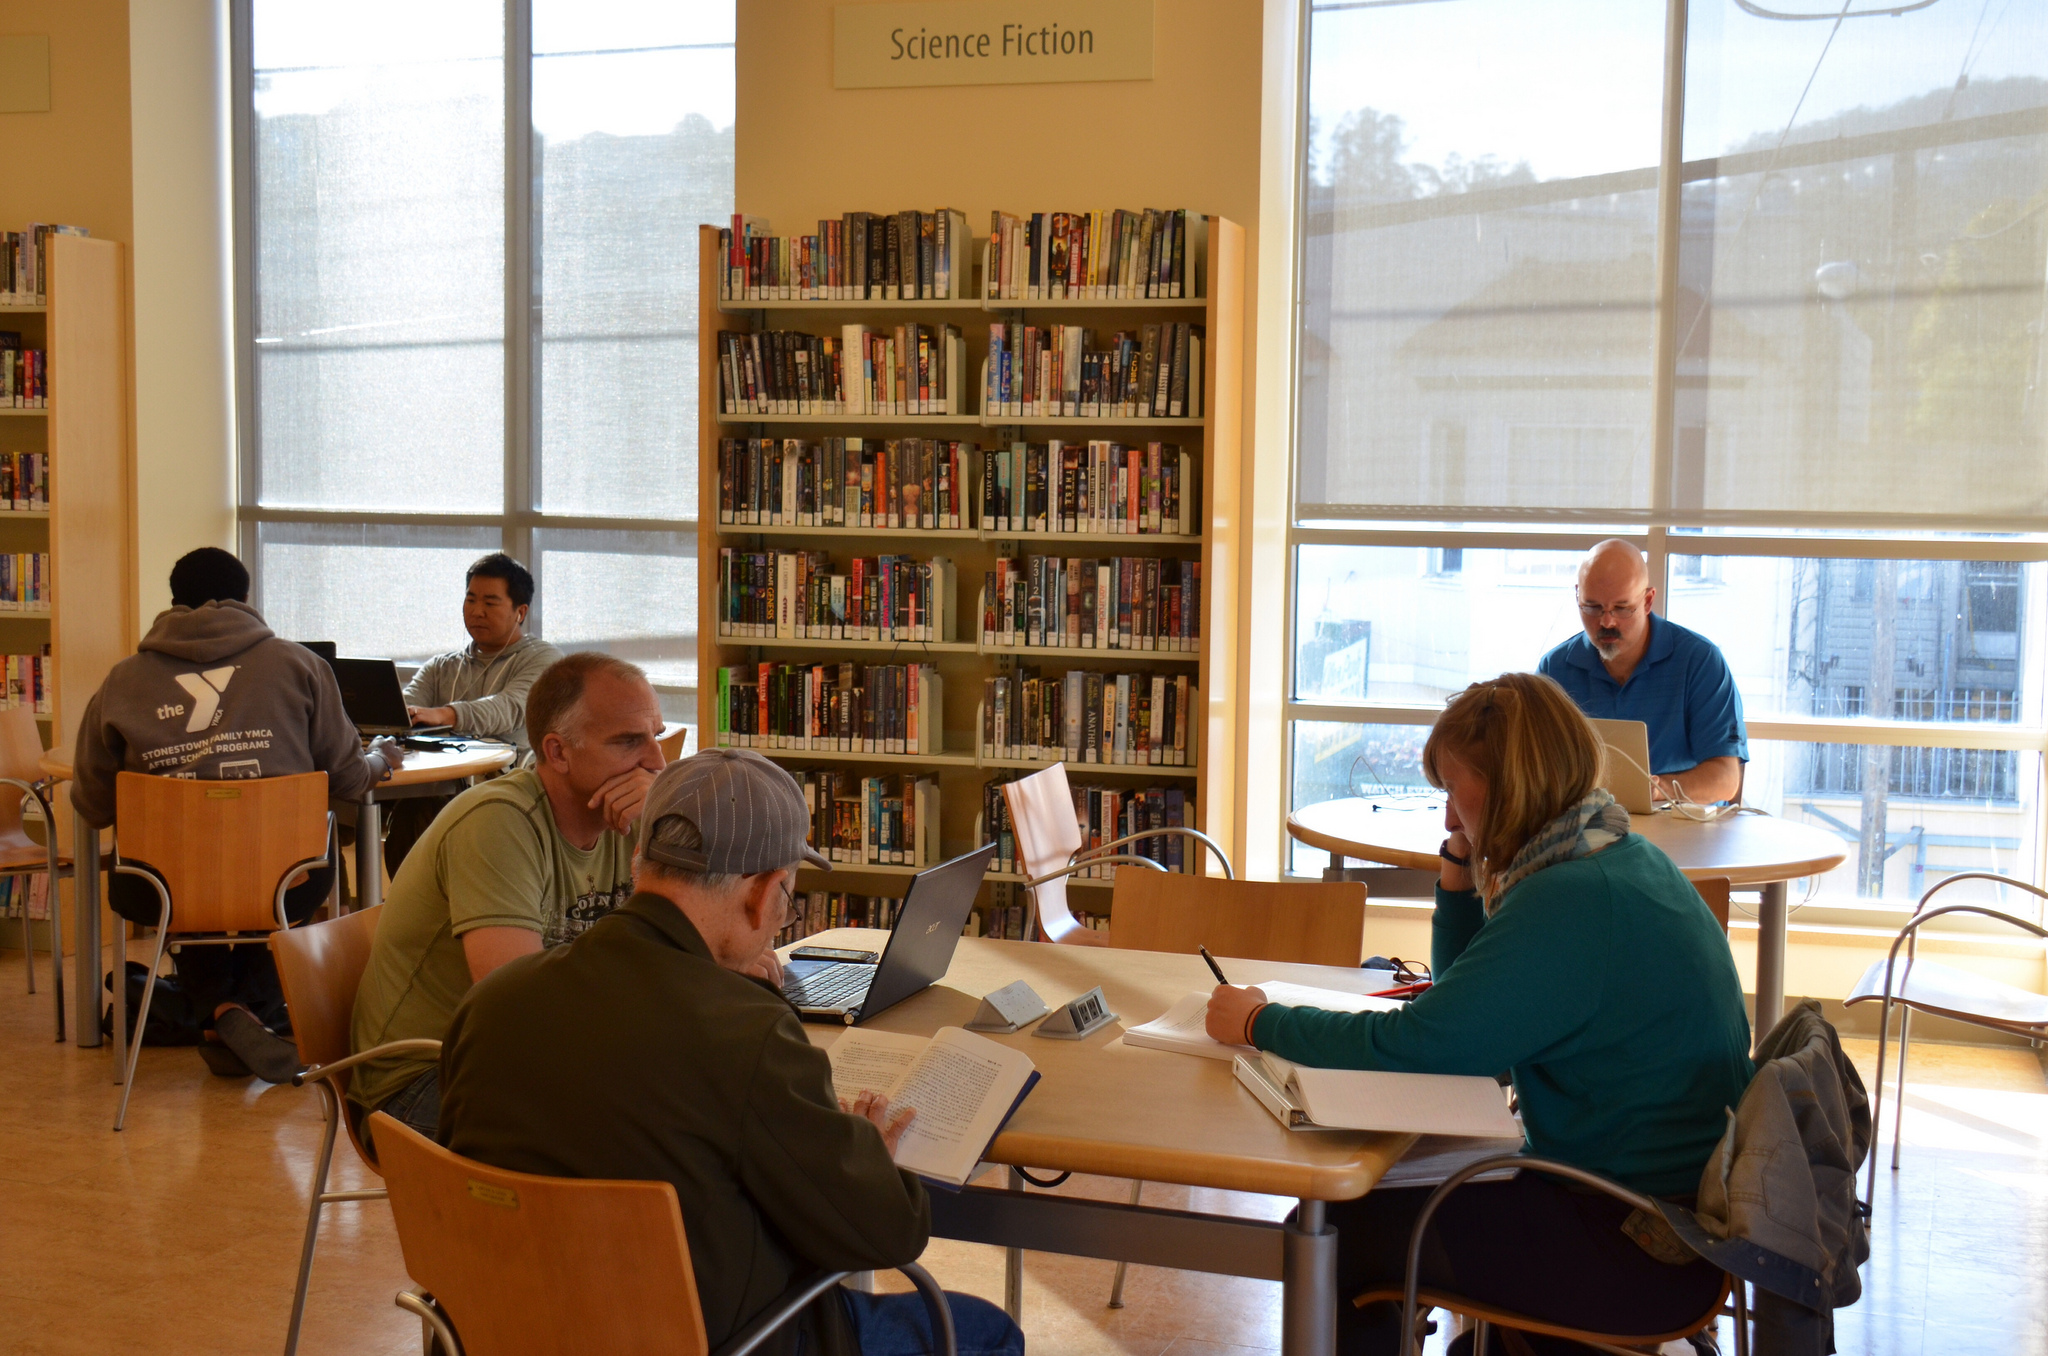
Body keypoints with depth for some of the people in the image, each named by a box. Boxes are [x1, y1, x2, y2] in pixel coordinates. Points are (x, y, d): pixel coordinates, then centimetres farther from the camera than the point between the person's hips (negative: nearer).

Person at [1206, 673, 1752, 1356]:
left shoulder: (1571, 902, -23)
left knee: (1334, 1234, -6)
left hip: (1636, 1254, -10)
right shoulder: (1624, 859, 8)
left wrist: (1262, 1023, -12)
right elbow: (1465, 996, 18)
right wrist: (1461, 864, 5)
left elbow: (1413, 1046, -25)